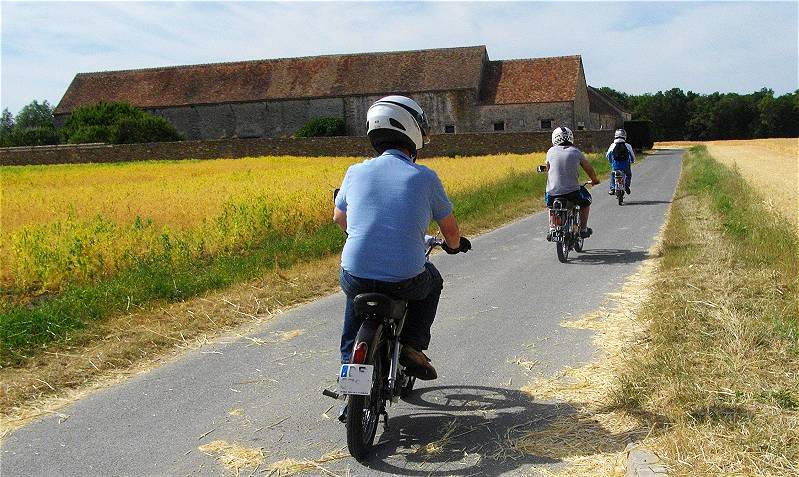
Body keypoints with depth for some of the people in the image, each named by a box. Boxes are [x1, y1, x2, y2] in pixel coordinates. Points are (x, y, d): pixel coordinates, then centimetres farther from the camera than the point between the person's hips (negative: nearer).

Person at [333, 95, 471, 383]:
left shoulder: (356, 172, 4)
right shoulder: (425, 177, -2)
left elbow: (339, 218, 22)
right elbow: (450, 230, 11)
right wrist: (454, 245, 35)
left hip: (356, 276, 2)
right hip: (405, 281, -2)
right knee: (433, 281, 32)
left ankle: (349, 358, 34)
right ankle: (412, 345, 19)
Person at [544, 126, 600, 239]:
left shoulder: (551, 151, 7)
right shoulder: (576, 152, 5)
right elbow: (589, 169, 15)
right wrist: (594, 180, 35)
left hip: (553, 192, 1)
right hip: (572, 191, -1)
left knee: (551, 204, 34)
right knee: (586, 201, 29)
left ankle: (551, 229, 21)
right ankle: (583, 229, 29)